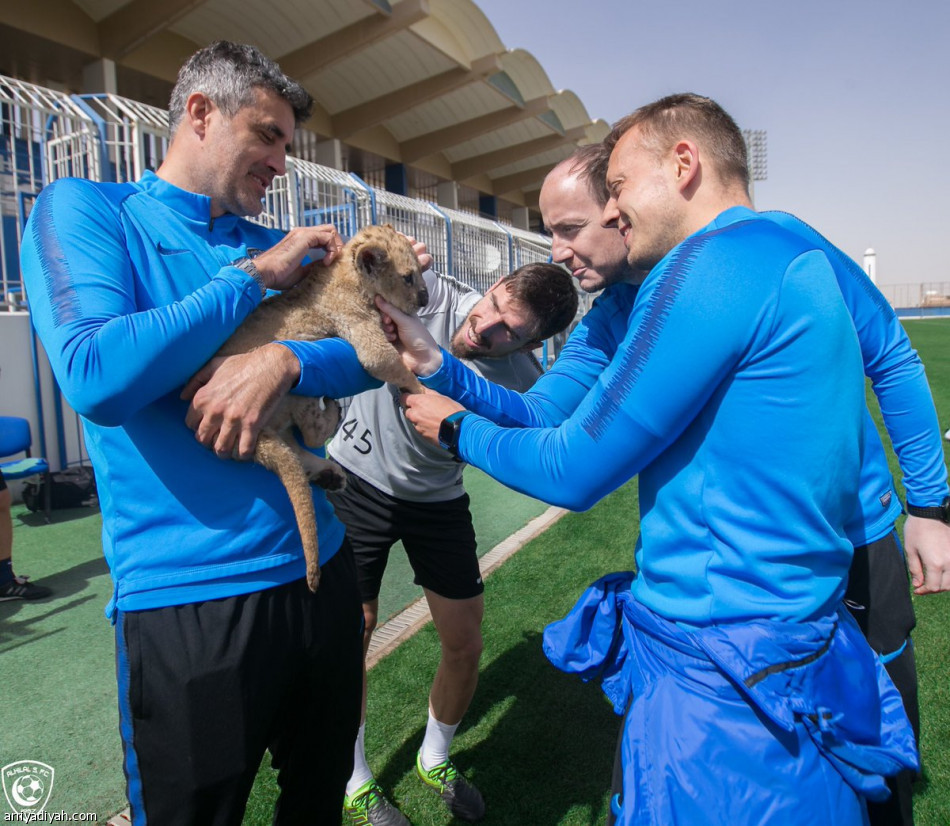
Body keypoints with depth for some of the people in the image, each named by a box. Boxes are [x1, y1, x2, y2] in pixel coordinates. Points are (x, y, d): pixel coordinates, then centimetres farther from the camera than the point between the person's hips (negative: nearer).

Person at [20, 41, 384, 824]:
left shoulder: (273, 245, 10)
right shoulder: (83, 209, -4)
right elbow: (96, 379, -21)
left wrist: (284, 359, -19)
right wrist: (253, 277, -14)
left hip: (317, 567, 6)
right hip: (187, 596, -5)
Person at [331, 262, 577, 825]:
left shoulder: (524, 382, -20)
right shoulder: (431, 294, -24)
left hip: (437, 500, 2)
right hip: (358, 479, -1)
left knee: (466, 646, 7)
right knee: (352, 632, 3)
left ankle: (435, 760, 39)